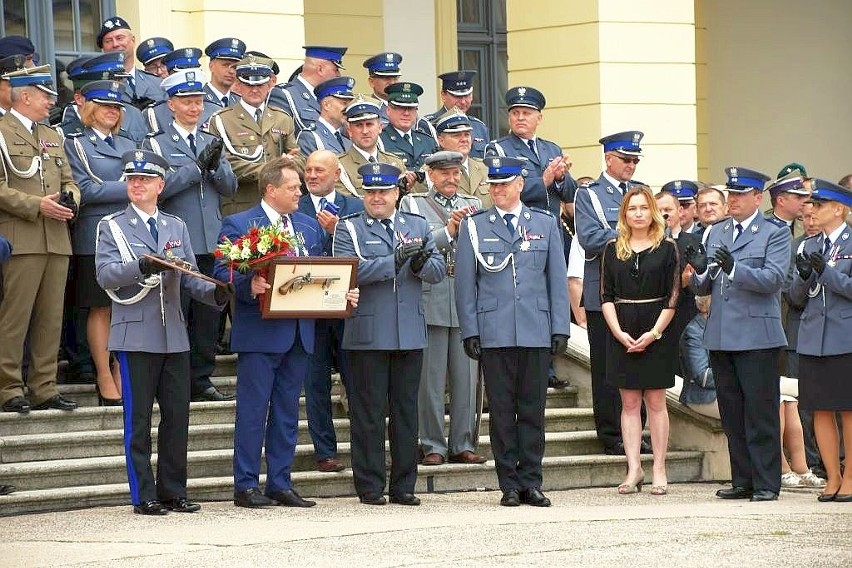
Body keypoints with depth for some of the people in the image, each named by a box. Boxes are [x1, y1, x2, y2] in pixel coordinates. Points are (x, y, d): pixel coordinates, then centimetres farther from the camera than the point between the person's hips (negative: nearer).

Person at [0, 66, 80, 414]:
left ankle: (44, 389, 10)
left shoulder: (52, 136, 23)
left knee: (51, 318, 6)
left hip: (57, 240, 7)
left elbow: (68, 180, 24)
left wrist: (70, 199, 1)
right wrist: (37, 206, -16)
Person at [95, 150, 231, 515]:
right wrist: (141, 266, -27)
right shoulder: (112, 226, 3)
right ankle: (143, 496, 2)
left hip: (174, 335, 5)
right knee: (138, 419, -2)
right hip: (136, 335, -5)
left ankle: (173, 491, 13)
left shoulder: (176, 227, 17)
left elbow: (189, 278, 12)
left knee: (178, 415, 5)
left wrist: (214, 293, -9)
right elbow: (105, 274, -10)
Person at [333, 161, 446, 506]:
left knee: (406, 410, 7)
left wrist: (422, 263, -15)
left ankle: (403, 486, 13)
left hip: (410, 334, 4)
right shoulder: (348, 229, 2)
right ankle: (369, 487, 4)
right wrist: (393, 262, -21)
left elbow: (439, 271, 7)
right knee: (368, 412, -1)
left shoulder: (418, 226, 14)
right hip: (367, 334, -4)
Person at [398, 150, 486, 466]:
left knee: (466, 378, 5)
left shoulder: (474, 206, 16)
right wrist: (447, 231, -14)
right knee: (430, 378, -1)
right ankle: (432, 446, 5)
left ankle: (463, 445, 11)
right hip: (430, 301, -3)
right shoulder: (412, 204, 7)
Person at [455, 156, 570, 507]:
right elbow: (465, 284, 5)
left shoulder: (546, 225, 10)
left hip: (536, 332, 1)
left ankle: (531, 482, 8)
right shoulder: (473, 227, 7)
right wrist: (470, 331, -2)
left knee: (533, 409, 3)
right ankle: (509, 485, 5)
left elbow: (557, 280, 10)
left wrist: (560, 329, 3)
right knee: (501, 410, 0)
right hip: (494, 332, -1)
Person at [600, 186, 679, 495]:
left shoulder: (667, 248, 1)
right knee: (629, 403, 3)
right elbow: (606, 295, 4)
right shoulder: (612, 249, 7)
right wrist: (619, 333, -8)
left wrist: (653, 333, -12)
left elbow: (673, 296, -3)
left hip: (656, 333, -2)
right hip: (621, 333, 2)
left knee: (655, 402, 1)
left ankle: (659, 470, 4)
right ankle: (634, 470, 5)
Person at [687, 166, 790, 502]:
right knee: (732, 414, 9)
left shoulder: (775, 235, -1)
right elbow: (703, 288, 17)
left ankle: (766, 483, 0)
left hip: (756, 336, -6)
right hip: (721, 336, 6)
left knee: (760, 414, -4)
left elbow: (773, 279, -15)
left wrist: (733, 268, -27)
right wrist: (701, 271, -6)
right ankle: (743, 481, 16)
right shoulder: (715, 233, 16)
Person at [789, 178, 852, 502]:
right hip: (813, 339, 5)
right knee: (820, 411, 5)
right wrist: (804, 275, -8)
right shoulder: (808, 246, 13)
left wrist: (826, 271, -18)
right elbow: (797, 296, 12)